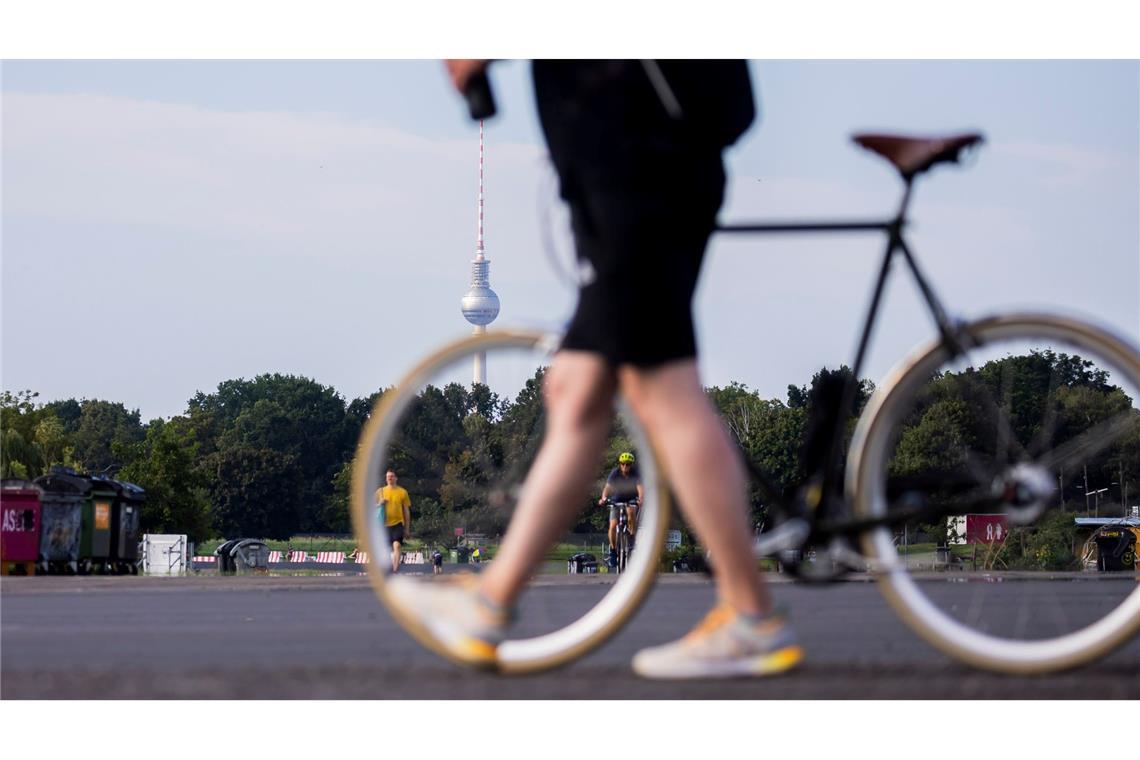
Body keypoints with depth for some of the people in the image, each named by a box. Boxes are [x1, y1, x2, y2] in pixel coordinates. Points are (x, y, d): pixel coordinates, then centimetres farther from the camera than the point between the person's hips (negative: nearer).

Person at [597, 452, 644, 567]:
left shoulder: (636, 474, -19)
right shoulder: (615, 473, -17)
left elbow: (640, 488, -33)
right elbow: (607, 487, -29)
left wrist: (641, 499, -55)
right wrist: (603, 498, -49)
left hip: (631, 501, -1)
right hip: (616, 500, 1)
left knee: (631, 511, -36)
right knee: (613, 526, -18)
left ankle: (632, 539, -20)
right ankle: (613, 550, 2)